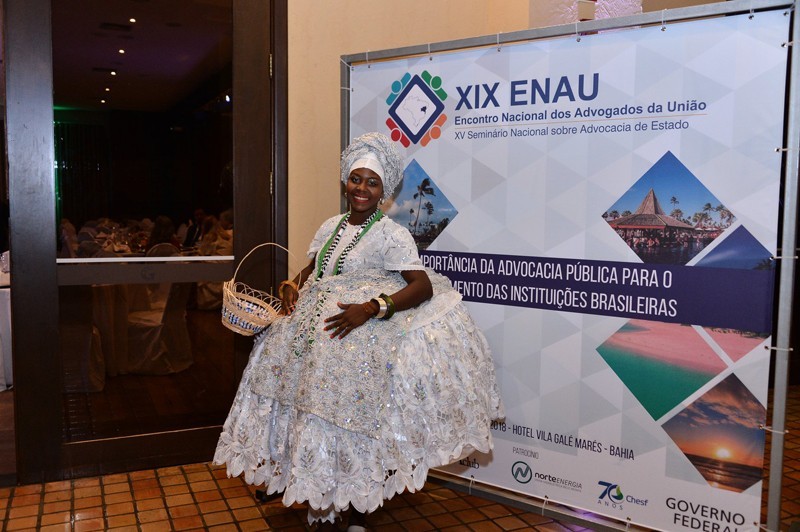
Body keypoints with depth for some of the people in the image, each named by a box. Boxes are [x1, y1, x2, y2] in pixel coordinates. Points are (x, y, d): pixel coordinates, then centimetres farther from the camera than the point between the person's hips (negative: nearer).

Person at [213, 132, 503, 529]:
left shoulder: (391, 235, -9)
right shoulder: (331, 227, 10)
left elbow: (424, 286, -19)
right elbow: (311, 271, 21)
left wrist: (371, 309, -29)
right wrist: (292, 285, -1)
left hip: (359, 344, -6)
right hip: (313, 338, 6)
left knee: (350, 419, 0)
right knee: (314, 410, 9)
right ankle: (320, 495, 31)